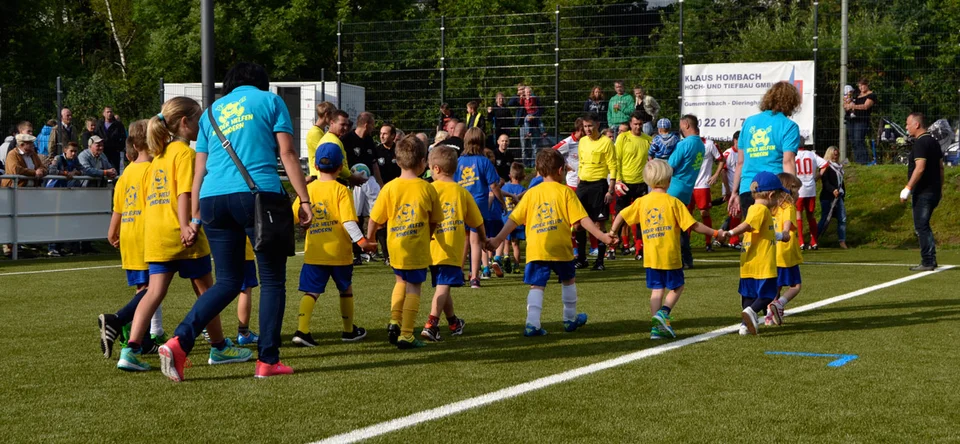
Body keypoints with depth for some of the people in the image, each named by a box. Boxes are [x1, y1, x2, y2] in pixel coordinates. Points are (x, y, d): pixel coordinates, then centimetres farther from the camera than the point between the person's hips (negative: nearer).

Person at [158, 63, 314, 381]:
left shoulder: (212, 111, 22)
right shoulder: (270, 100, 11)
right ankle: (267, 360, 5)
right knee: (272, 280, 7)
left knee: (228, 282, 12)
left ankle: (178, 342, -6)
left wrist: (194, 219, 20)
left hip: (213, 199, 5)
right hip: (258, 194, -5)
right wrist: (304, 200, 1)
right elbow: (287, 153, 1)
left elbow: (200, 170, 19)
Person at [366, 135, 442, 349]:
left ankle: (394, 321, 12)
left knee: (401, 281, 25)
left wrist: (368, 239, 15)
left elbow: (375, 220, -2)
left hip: (396, 248, 2)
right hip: (418, 250, -2)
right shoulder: (427, 188, -7)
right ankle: (406, 335, 1)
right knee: (413, 288, 4)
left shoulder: (389, 188, -6)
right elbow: (434, 221, 4)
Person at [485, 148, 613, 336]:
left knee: (537, 285, 2)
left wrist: (497, 240, 10)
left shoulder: (531, 193, 10)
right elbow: (582, 218, -5)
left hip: (535, 249, 1)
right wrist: (601, 235, -4)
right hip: (560, 247, -1)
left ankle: (532, 323, -14)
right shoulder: (565, 191, 2)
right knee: (568, 280, 20)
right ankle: (570, 319, 31)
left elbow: (513, 220, 7)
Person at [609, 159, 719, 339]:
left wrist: (612, 232, 20)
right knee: (677, 287, 12)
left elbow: (621, 215, 5)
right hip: (670, 255, -4)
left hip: (650, 256, 4)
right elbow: (693, 225, -9)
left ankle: (656, 328, 7)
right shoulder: (673, 202, -8)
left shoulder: (641, 202, 3)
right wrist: (714, 232, -2)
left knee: (656, 289, 11)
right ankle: (663, 313, -10)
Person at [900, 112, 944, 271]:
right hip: (934, 191, 10)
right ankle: (931, 261, 16)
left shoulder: (920, 143, -15)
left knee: (921, 227, -6)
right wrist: (940, 188, 25)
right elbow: (940, 167, 19)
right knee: (924, 226, 16)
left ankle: (927, 262, -7)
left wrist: (908, 188, -22)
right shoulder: (934, 142, 15)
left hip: (923, 192, -10)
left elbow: (920, 168, -23)